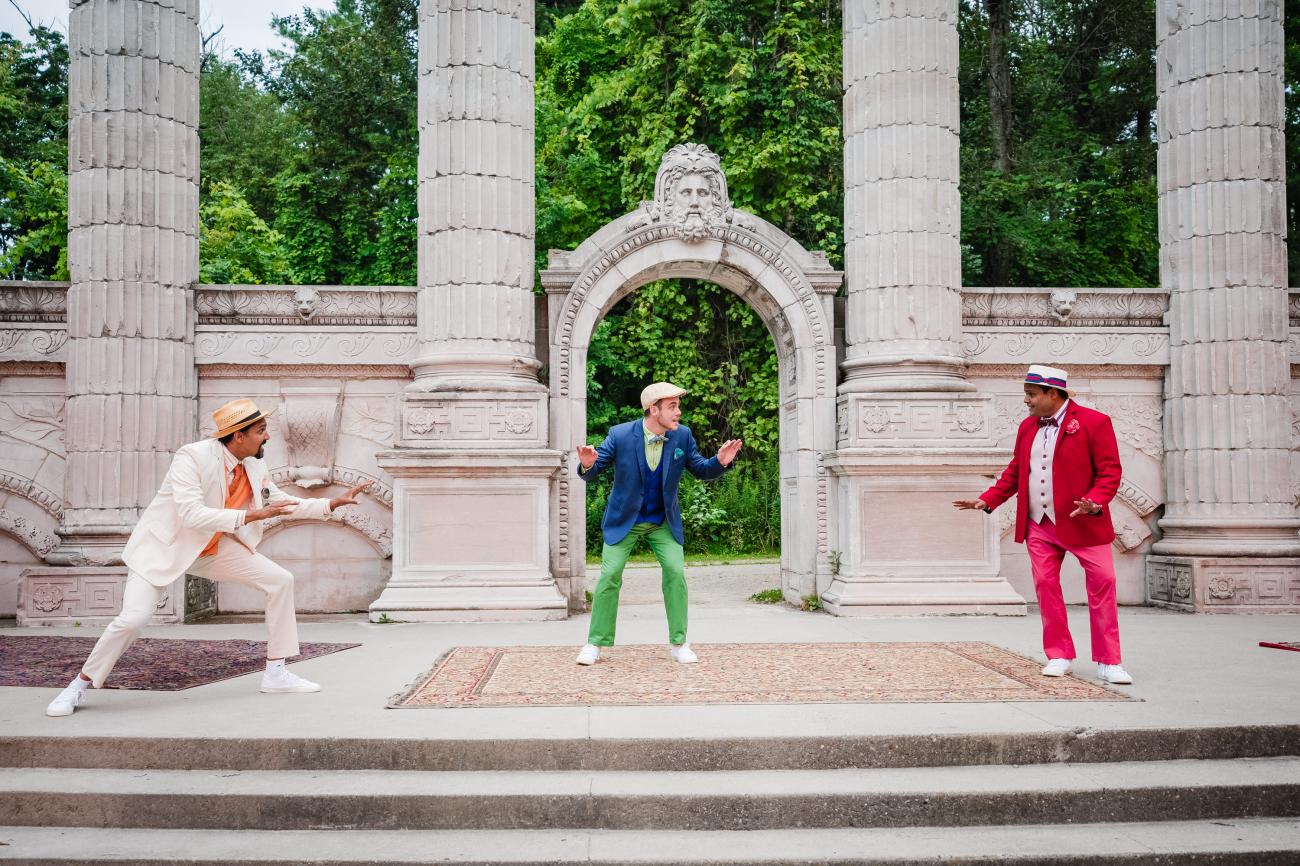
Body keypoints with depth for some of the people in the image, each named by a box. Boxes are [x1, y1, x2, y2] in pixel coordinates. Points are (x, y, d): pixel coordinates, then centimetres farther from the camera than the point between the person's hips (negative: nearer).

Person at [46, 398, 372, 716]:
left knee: (280, 580, -4)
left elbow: (286, 504, 7)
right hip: (164, 546, -6)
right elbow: (192, 515, -36)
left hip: (214, 547, 6)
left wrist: (335, 503, -3)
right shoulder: (192, 457, -27)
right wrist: (251, 515, -40)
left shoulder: (254, 468, -6)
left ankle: (276, 673, 5)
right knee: (133, 619, -22)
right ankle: (79, 686, 5)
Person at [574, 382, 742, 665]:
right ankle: (595, 643, 7)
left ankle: (678, 643, 5)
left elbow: (700, 470, 1)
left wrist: (720, 461, -20)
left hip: (664, 521, 2)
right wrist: (587, 464, -35)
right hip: (624, 519, -2)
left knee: (676, 572, -9)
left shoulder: (682, 435, -9)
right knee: (610, 575, -7)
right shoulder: (620, 435, -17)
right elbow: (592, 472, -10)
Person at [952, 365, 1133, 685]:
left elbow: (1110, 472, -10)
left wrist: (1095, 502, -26)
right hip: (1039, 526, 5)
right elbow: (1015, 472, 16)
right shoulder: (1027, 426, 11)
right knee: (1045, 586, 5)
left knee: (1102, 585, -4)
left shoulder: (1094, 422, -7)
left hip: (1082, 523, -5)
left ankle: (1108, 662, 7)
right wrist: (987, 500, 8)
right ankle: (1059, 655, 17)